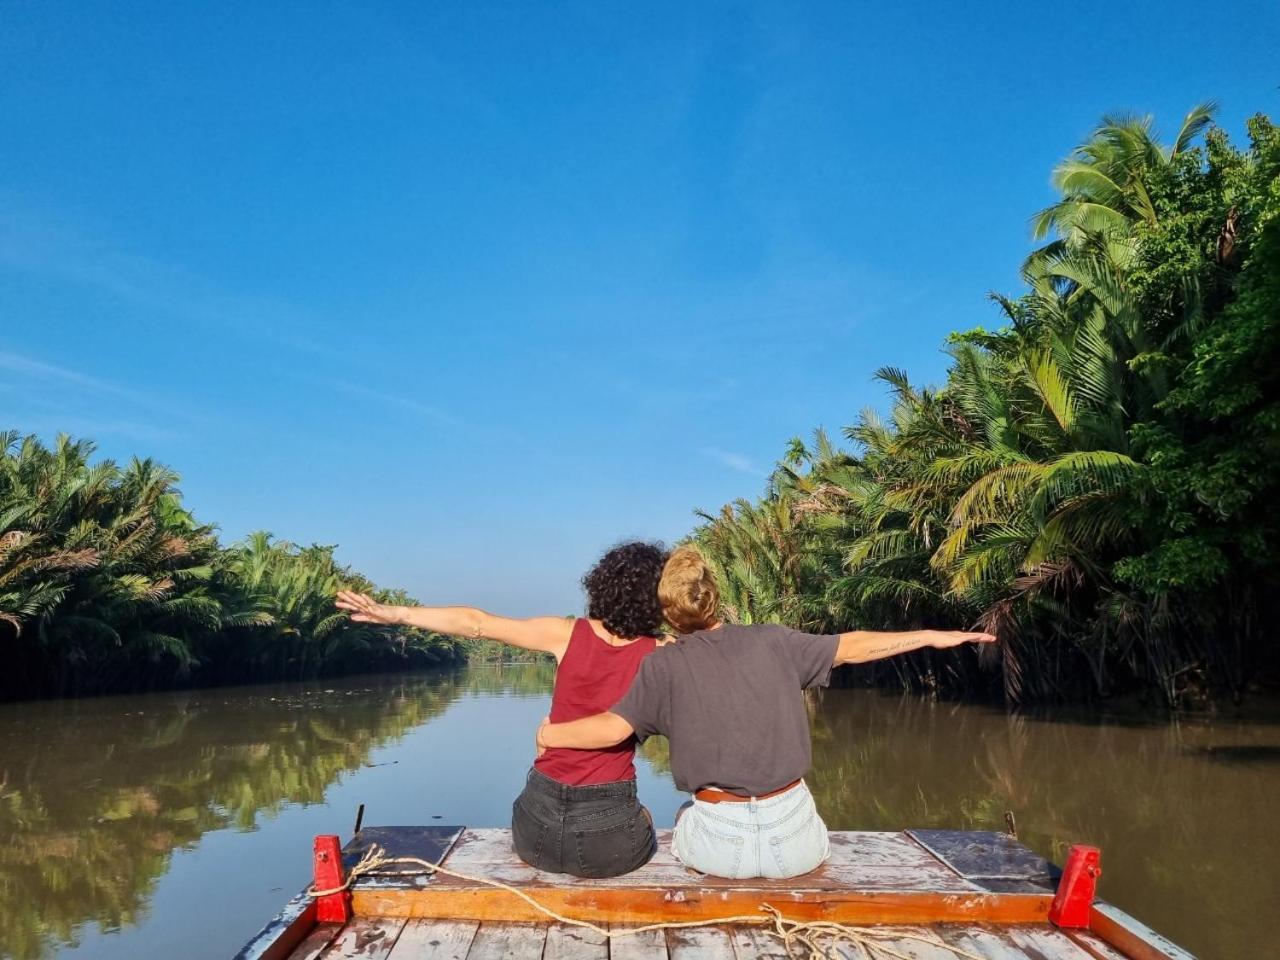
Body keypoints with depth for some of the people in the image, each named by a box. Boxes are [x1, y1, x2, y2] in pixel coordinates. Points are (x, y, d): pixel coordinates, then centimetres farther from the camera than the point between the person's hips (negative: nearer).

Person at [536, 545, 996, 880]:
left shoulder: (663, 664, -5)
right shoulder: (771, 641, 0)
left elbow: (613, 728, -12)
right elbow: (851, 647, 8)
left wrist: (550, 734, 6)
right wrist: (932, 636, 19)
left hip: (720, 848, -1)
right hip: (794, 841, 1)